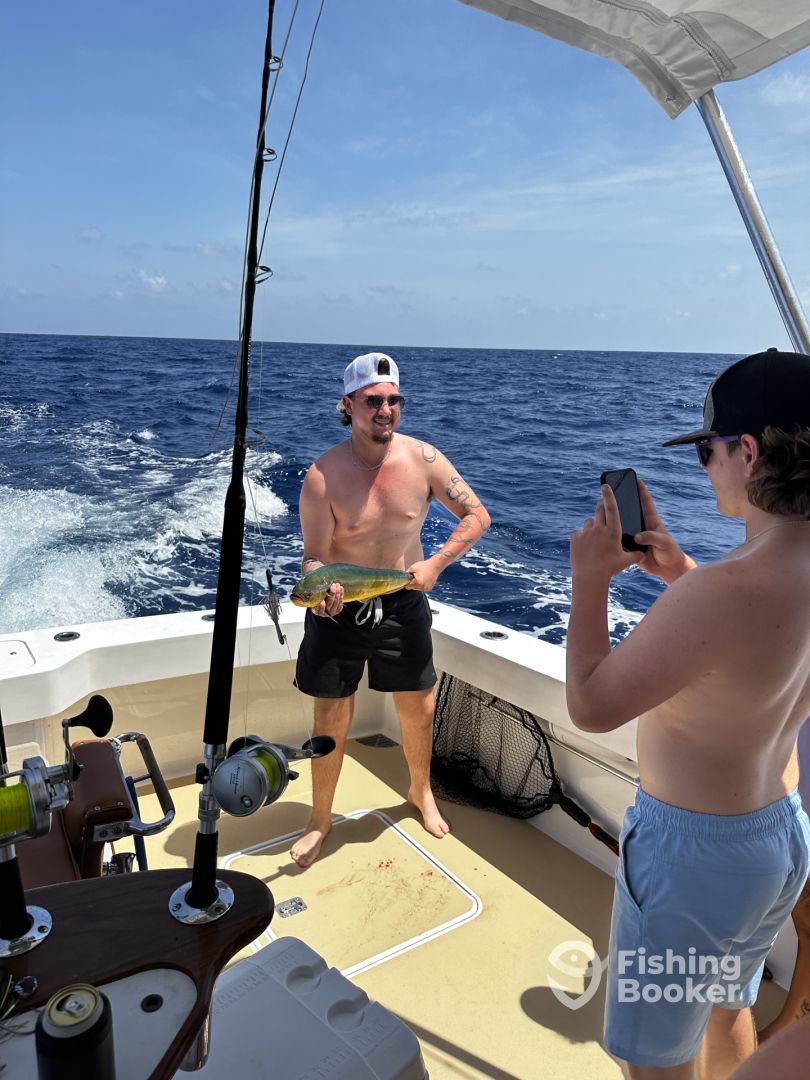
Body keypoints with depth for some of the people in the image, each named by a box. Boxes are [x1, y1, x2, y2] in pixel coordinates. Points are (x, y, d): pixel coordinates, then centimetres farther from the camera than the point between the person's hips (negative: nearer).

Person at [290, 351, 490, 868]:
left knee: (419, 709, 15)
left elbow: (477, 515, -4)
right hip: (339, 607, -2)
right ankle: (320, 819, 31)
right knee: (331, 721, 6)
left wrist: (435, 563, -14)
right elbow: (315, 556, -15)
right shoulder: (323, 476, -18)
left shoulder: (423, 458, -12)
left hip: (403, 602, 2)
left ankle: (421, 792, 45)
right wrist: (322, 592, -36)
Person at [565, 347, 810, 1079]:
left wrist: (590, 580, -14)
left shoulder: (721, 592, -34)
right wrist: (682, 573, 3)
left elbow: (590, 705, -24)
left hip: (692, 847, -8)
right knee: (727, 1013, 31)